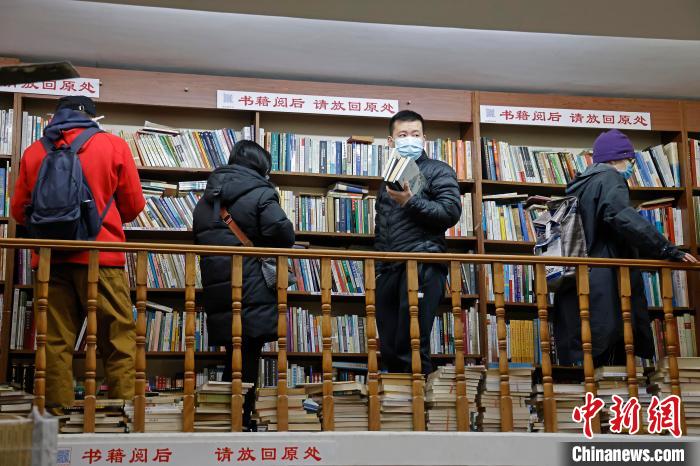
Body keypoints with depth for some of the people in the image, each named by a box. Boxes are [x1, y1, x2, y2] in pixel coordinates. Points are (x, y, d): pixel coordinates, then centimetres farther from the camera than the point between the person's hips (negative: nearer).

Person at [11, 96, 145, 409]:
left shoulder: (34, 151, 9)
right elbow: (133, 206, 6)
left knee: (56, 342, 7)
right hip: (101, 257, -3)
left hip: (50, 259, 3)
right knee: (119, 342, 1)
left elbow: (19, 210, 11)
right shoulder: (113, 146, 3)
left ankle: (58, 413, 8)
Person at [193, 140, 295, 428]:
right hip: (253, 296, -7)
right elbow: (283, 233, -18)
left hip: (218, 297, 7)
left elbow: (199, 241, 20)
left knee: (232, 368, 16)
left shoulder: (207, 198, 17)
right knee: (246, 371, -2)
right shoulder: (260, 193, -7)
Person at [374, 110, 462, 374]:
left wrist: (410, 201, -15)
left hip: (423, 268, -7)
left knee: (412, 348, -12)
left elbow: (451, 212, -10)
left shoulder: (438, 171, 5)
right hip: (388, 270, 7)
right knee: (389, 350, 7)